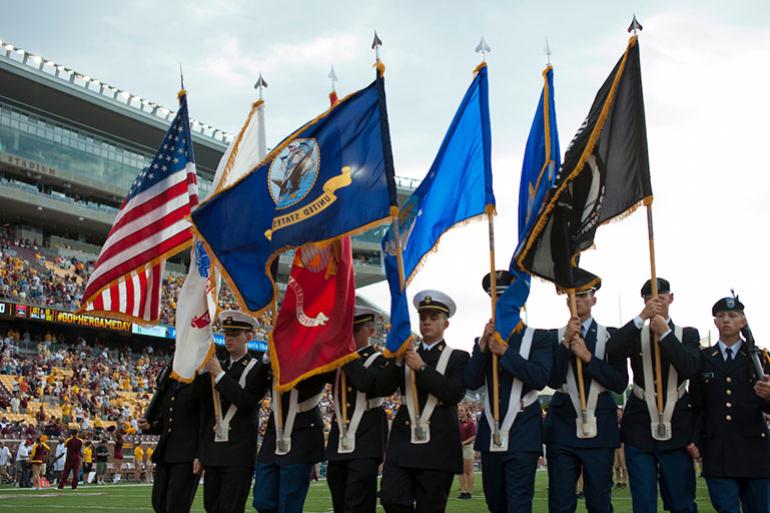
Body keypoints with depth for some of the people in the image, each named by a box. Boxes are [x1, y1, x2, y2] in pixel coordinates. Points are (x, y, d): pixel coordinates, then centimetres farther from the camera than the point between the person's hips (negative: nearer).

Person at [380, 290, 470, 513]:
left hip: (438, 444, -3)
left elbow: (454, 394, -11)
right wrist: (395, 360, -9)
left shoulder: (458, 358, 6)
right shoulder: (406, 355, 16)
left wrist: (422, 367, -13)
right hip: (403, 439, 3)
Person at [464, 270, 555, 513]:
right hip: (490, 435, 5)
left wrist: (504, 351, -14)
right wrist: (483, 346, -8)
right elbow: (471, 382, 2)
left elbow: (540, 378, -14)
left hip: (522, 437, -5)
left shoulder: (540, 338, 2)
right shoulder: (484, 341, 14)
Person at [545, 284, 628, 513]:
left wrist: (588, 357, -11)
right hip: (562, 427, 0)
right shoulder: (555, 337, 7)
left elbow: (620, 383, -4)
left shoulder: (609, 336, 6)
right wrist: (566, 342, -12)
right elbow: (553, 380, -6)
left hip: (599, 428, 0)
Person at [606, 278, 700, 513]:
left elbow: (690, 368, -10)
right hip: (640, 430, 0)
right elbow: (612, 351, -13)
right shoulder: (634, 333, 8)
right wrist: (641, 318, -17)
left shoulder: (688, 334, 8)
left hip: (676, 430, 0)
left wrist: (664, 333, -12)